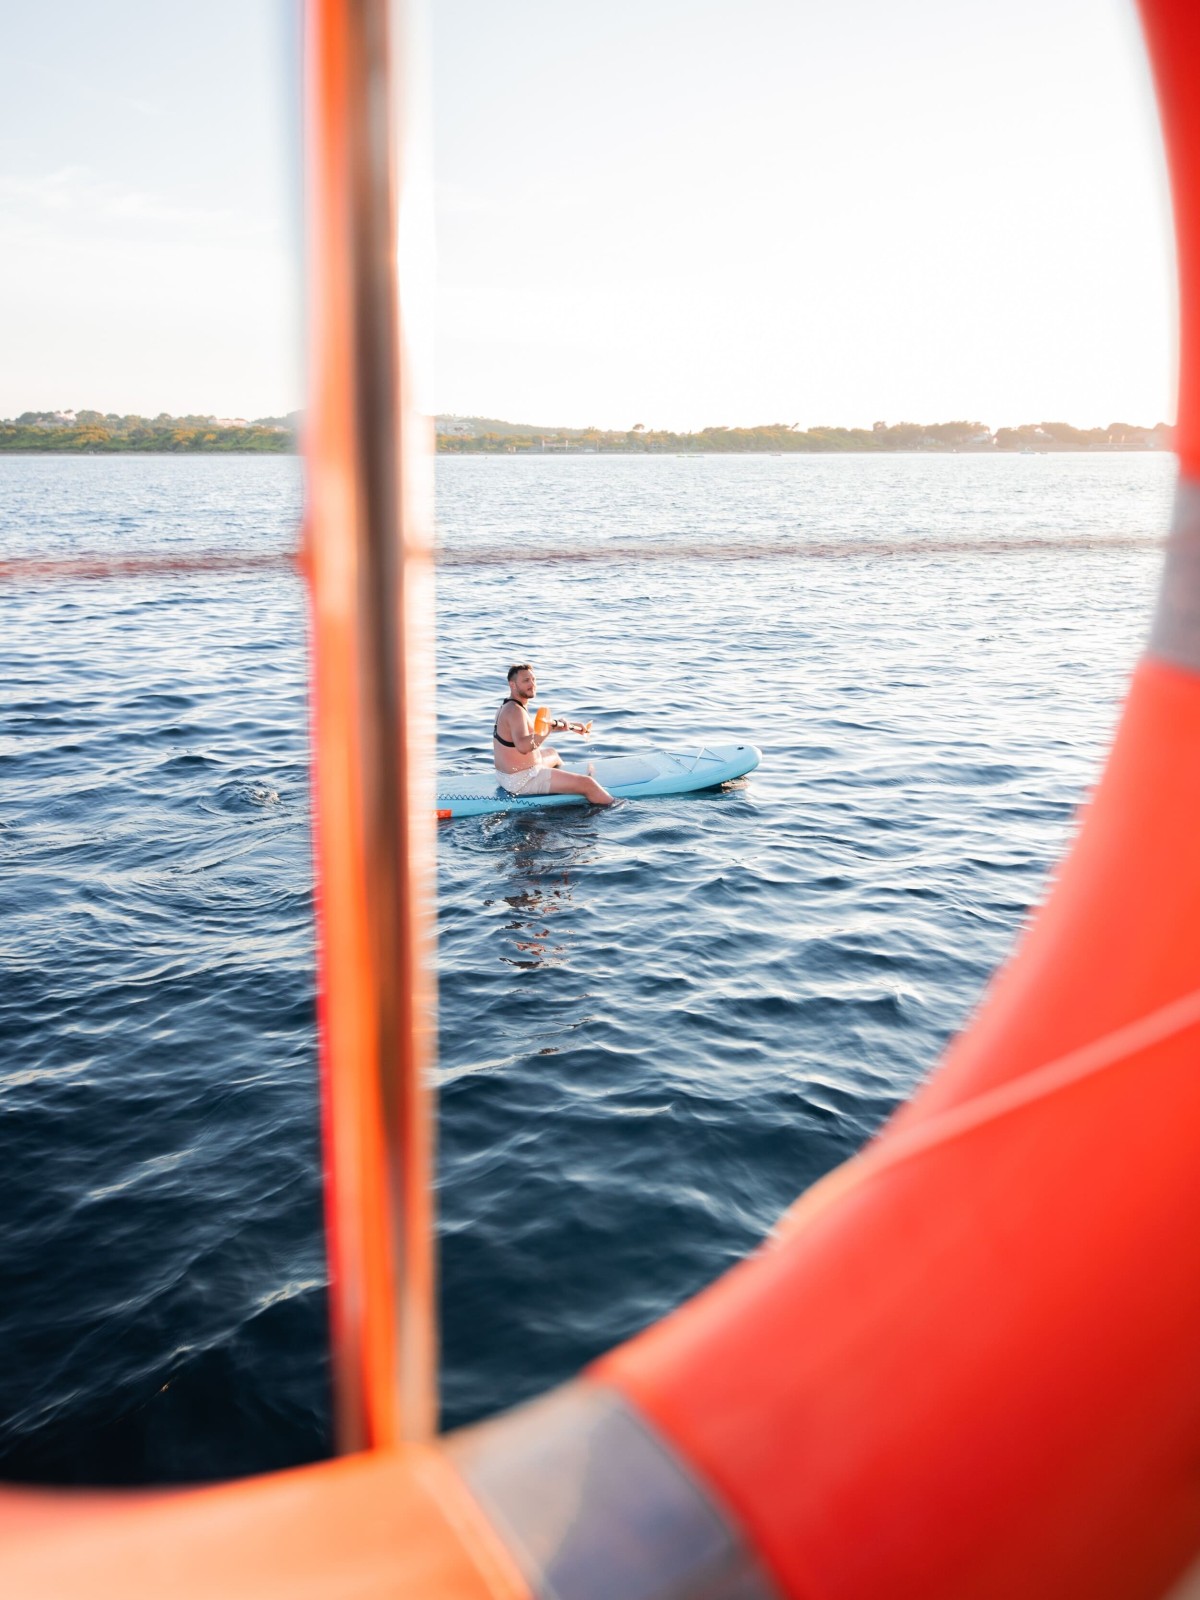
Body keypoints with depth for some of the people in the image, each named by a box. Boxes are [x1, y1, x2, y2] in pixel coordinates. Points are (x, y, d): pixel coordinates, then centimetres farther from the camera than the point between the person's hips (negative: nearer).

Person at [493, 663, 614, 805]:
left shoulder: (507, 706, 10)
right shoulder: (515, 711, -23)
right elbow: (523, 747, -40)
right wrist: (552, 726, -43)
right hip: (522, 781, -12)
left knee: (552, 754, 40)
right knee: (588, 784, -13)